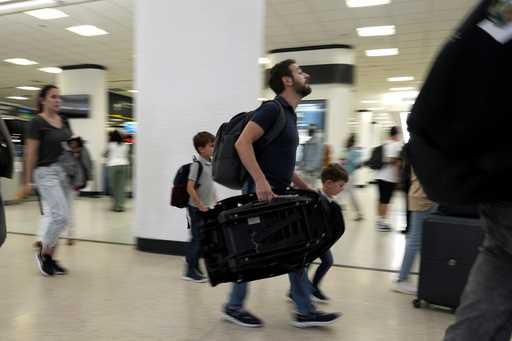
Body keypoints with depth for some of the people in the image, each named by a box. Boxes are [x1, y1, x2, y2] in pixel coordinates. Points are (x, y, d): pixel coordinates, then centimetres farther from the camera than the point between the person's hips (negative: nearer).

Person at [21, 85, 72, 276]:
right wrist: (28, 182, -11)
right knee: (61, 216, -13)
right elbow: (31, 153, -10)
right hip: (46, 172, -7)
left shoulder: (64, 121, 11)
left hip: (64, 171, 7)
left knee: (55, 216, 9)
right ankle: (42, 253, 9)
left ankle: (50, 258, 20)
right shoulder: (37, 122, -8)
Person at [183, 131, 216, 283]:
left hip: (206, 208, 8)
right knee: (196, 239, -1)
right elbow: (190, 188, -19)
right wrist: (200, 205, -18)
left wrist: (215, 201, 14)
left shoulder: (210, 164, 8)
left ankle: (195, 267, 25)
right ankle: (190, 271, 11)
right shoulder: (197, 164, -16)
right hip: (196, 208, -7)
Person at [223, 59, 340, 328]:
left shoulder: (289, 114, 17)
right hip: (262, 193, -9)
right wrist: (260, 181, -28)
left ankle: (305, 311, 18)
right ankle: (233, 306, 21)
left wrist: (305, 188, 18)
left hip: (279, 195, 9)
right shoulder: (273, 108, -11)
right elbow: (242, 143, -22)